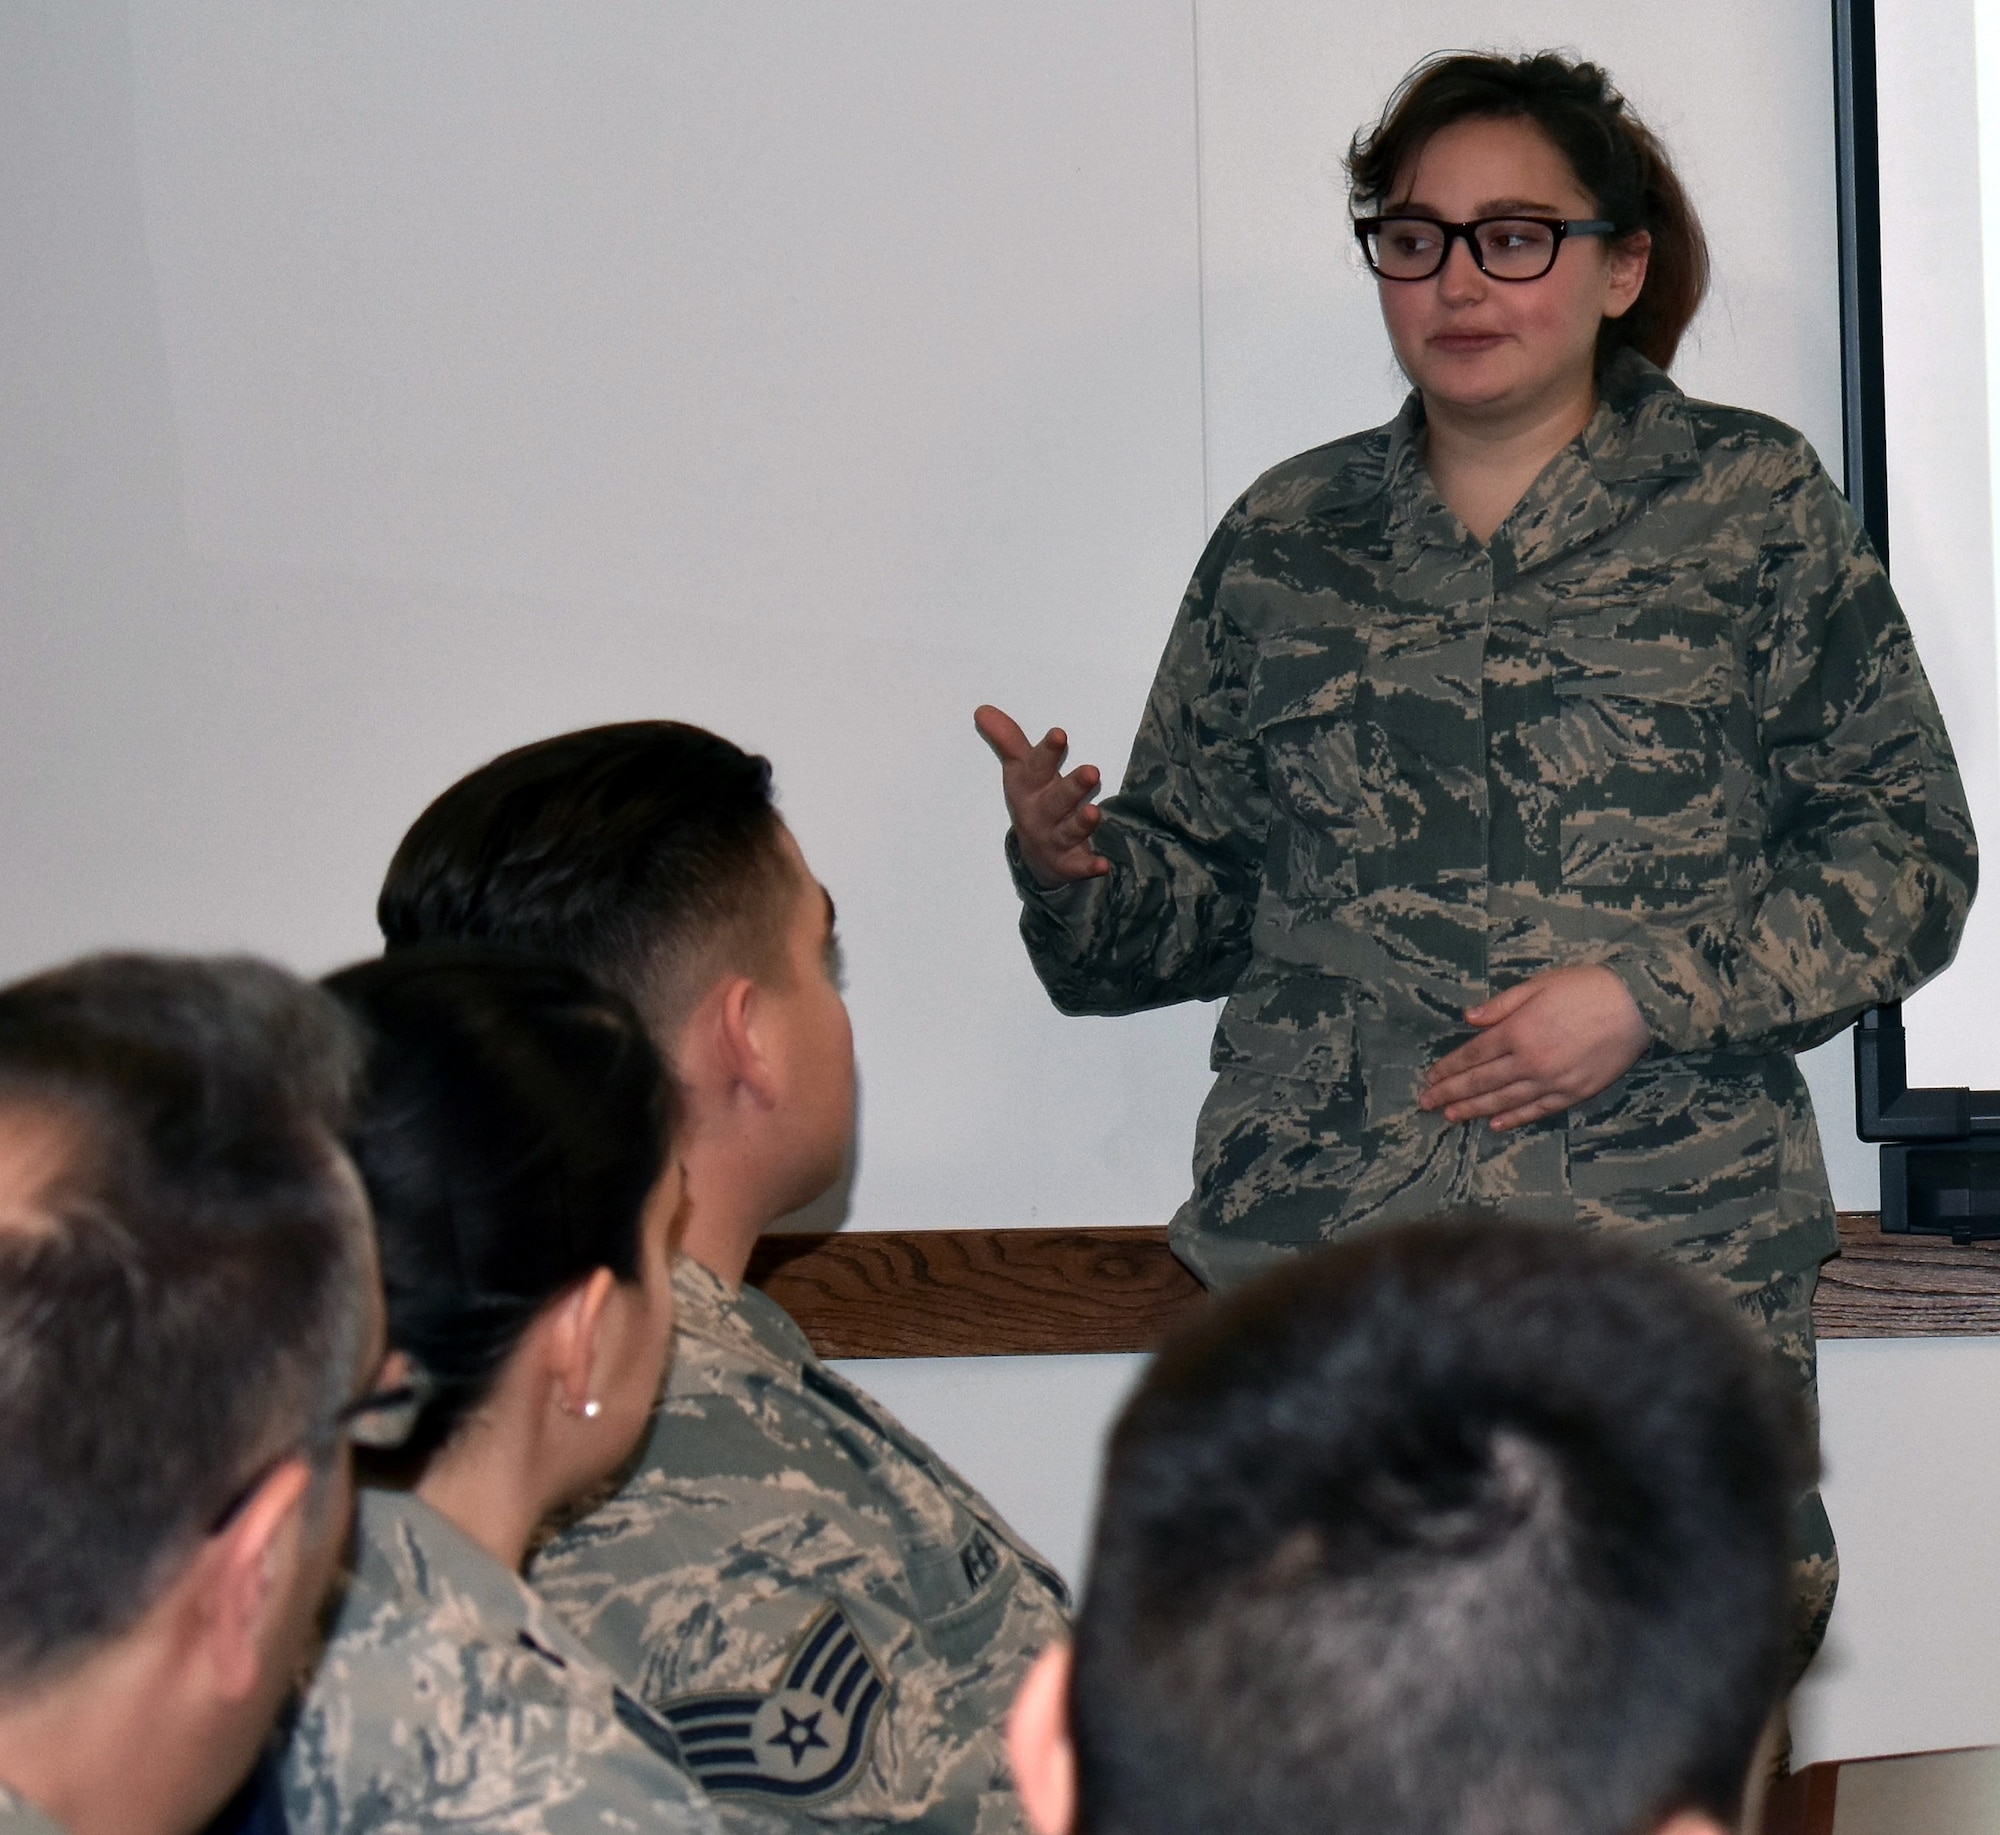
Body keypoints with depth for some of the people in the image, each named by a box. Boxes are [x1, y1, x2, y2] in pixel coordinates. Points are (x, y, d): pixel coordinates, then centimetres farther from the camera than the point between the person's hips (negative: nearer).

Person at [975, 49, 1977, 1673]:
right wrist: (1076, 863, -5)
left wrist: (1651, 993, -9)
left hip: (1670, 1259, -2)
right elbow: (1204, 882, 17)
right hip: (1319, 1264, 2)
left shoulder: (1753, 506, 7)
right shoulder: (1288, 537, 16)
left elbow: (1908, 852, 3)